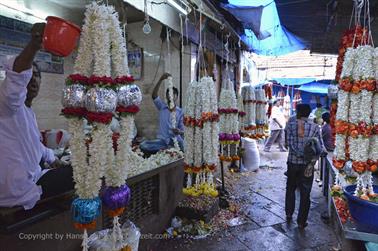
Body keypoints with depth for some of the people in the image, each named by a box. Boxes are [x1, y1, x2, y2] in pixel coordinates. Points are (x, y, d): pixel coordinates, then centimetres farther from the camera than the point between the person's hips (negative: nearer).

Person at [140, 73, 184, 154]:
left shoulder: (180, 112, 4)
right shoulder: (162, 107, 5)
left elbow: (183, 131, 2)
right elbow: (154, 95, -14)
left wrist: (179, 131, -24)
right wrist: (161, 80, -26)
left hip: (175, 140, 0)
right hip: (162, 140, 1)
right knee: (143, 145, -21)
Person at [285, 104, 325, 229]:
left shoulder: (291, 124, -5)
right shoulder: (314, 127, -4)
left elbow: (290, 142, -15)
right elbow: (320, 146, -9)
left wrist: (301, 154, -16)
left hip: (293, 162, 1)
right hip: (308, 164, 0)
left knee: (290, 189, 22)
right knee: (305, 193, 9)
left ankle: (289, 214, 31)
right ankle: (301, 222, 16)